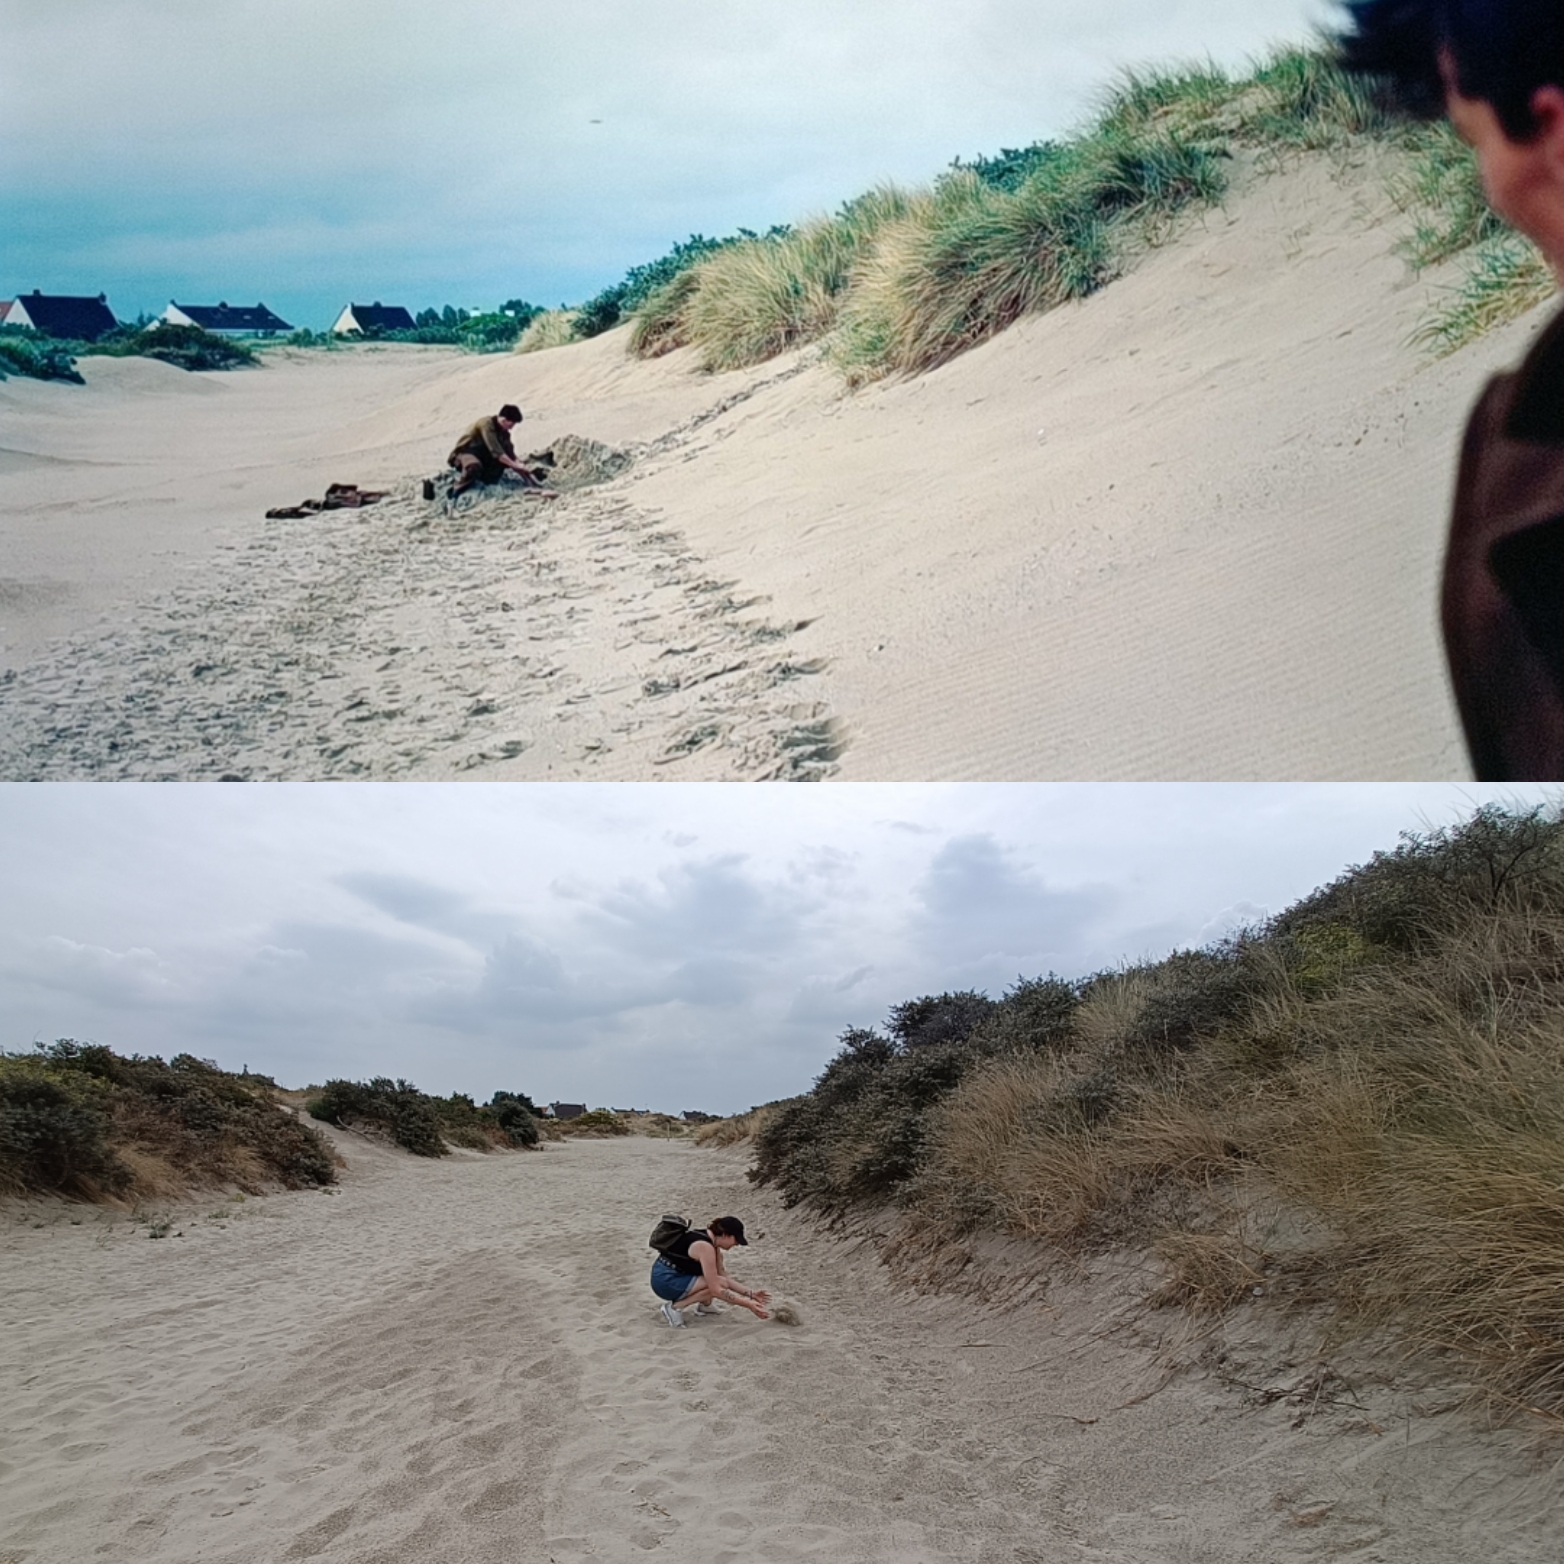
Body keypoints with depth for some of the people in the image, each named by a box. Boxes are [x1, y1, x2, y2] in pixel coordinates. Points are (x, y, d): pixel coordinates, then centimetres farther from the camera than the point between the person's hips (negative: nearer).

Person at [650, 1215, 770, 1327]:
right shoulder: (705, 1247, -24)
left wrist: (751, 1293, 3)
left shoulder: (712, 1240, 5)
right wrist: (747, 1304, -20)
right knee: (720, 1284, -18)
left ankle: (704, 1305, 14)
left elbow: (725, 1277, 11)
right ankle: (674, 1307, -13)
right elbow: (716, 1290, -24)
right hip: (665, 1281, -10)